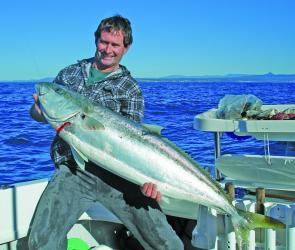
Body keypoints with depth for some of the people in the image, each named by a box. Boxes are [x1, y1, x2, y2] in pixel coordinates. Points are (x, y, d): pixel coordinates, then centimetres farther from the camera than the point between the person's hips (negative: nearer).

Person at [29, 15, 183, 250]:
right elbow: (37, 114, 18)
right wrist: (40, 109, -8)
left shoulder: (130, 88, 6)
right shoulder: (69, 74, 15)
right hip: (72, 171, 2)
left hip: (116, 173, -1)